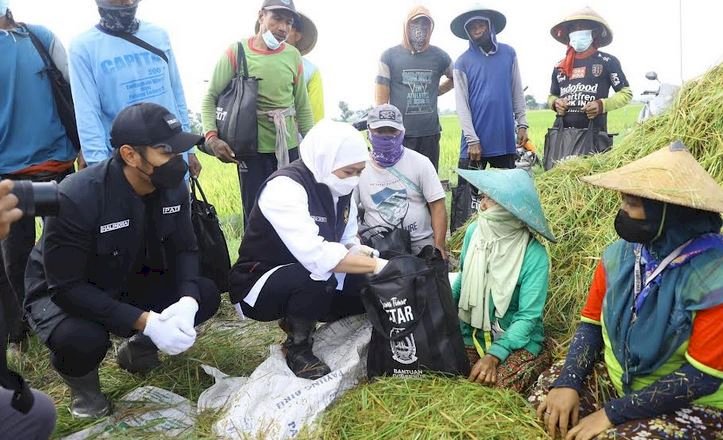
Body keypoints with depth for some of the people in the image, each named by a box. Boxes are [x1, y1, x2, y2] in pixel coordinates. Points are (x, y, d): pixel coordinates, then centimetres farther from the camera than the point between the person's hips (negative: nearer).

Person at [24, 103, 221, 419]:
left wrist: (188, 300, -28)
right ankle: (81, 381, 2)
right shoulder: (76, 197, -31)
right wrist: (146, 321, -38)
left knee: (206, 295, -15)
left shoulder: (173, 188, -13)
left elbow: (184, 250, -7)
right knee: (81, 338, -38)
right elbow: (66, 286, -30)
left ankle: (138, 349, 14)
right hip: (61, 294, -5)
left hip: (128, 284, 6)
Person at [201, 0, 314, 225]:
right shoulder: (236, 52, -5)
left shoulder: (293, 56, 3)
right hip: (252, 149, -3)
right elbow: (210, 98, -3)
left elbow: (302, 107, 10)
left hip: (289, 148, 3)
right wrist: (211, 137, -17)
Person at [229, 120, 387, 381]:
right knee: (316, 274, -35)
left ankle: (297, 320, 15)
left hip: (313, 282, 8)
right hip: (259, 286, -8)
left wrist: (363, 254, -17)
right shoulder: (285, 187, -28)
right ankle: (298, 347, -8)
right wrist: (377, 265, -32)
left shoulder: (340, 187, -2)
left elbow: (348, 241, 5)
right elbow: (316, 255, -39)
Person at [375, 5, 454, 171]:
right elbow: (381, 99, -3)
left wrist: (437, 91, 11)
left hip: (430, 134, 3)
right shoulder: (390, 56, 0)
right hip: (399, 135, -3)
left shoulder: (439, 56, 7)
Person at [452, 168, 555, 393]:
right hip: (472, 333, 4)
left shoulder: (534, 255, -20)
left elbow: (528, 316, -19)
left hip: (517, 341, -4)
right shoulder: (474, 231, -5)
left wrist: (494, 355, -29)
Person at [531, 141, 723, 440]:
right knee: (544, 400, -10)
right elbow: (591, 323, 2)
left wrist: (611, 413, -22)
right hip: (618, 383, 6)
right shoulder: (620, 254, -7)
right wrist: (568, 382, -15)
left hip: (691, 407, -5)